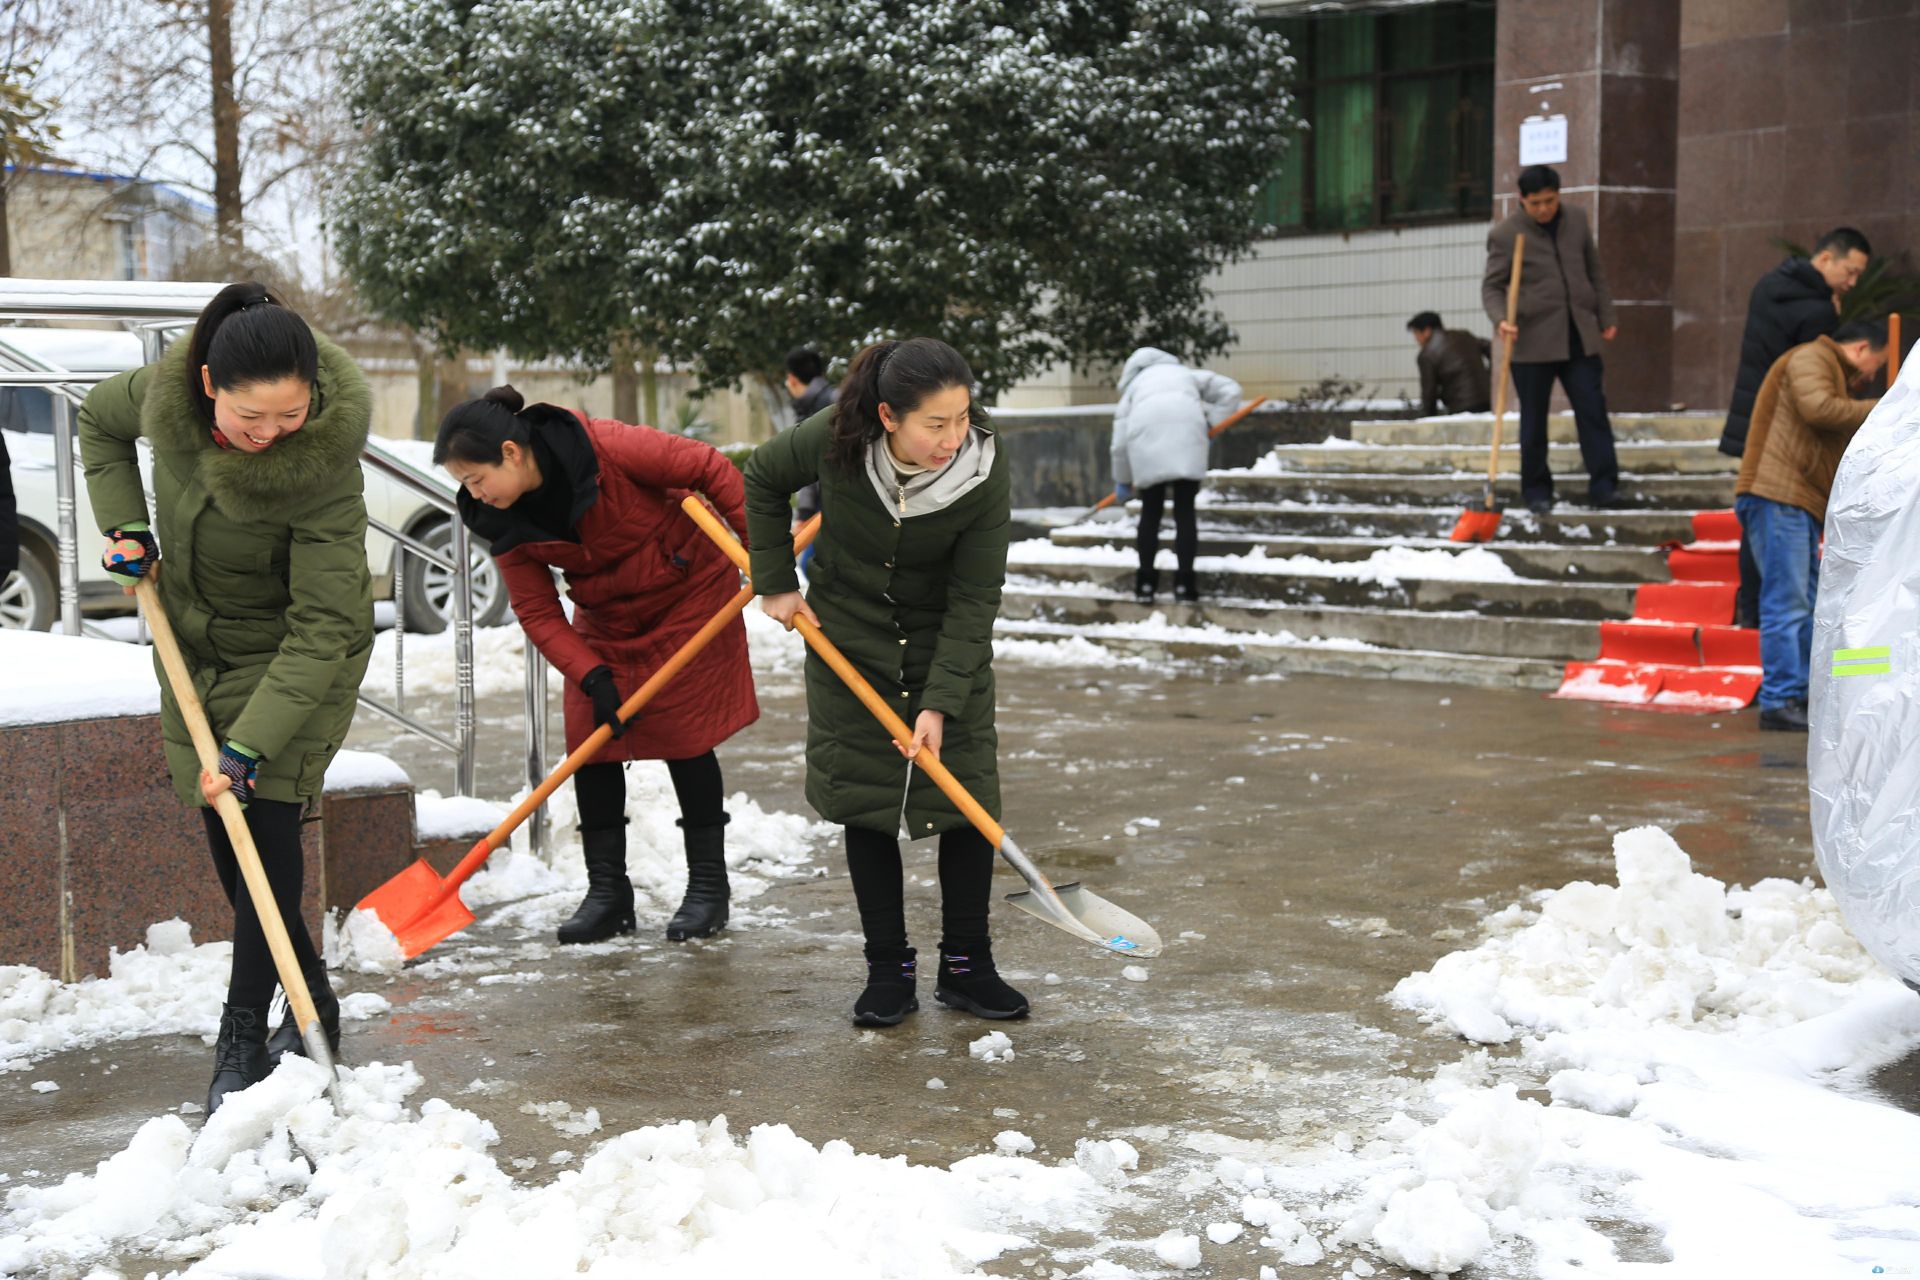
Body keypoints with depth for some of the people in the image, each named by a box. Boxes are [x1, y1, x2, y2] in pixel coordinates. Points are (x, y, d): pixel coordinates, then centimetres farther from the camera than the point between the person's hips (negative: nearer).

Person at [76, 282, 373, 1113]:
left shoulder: (323, 470, -33)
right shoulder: (167, 392, -19)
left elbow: (320, 628, -32)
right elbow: (101, 421, 7)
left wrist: (249, 747, -36)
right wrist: (125, 525, -6)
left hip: (294, 659, -6)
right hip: (196, 642, 6)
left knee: (264, 818, -14)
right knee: (224, 829, 7)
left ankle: (242, 1037, -6)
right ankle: (313, 1002, 21)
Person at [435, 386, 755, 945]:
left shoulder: (608, 446, -31)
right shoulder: (502, 521, -14)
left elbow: (709, 469, -23)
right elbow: (537, 613, -11)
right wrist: (592, 677, -22)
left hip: (687, 590, -5)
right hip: (604, 617, 5)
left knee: (686, 736, -5)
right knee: (591, 741, -1)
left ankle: (709, 887, 6)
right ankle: (608, 892, 8)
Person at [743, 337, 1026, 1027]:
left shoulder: (984, 477, -26)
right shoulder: (833, 440, -25)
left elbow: (972, 600, -21)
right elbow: (762, 479, -3)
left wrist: (941, 703, -26)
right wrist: (776, 582, -4)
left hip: (946, 644, 0)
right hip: (848, 638, 0)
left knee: (967, 793, -3)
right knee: (863, 798, 0)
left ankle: (965, 965, 10)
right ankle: (889, 970, 8)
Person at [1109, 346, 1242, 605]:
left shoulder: (1133, 386, 35)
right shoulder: (1184, 373, 38)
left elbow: (1120, 442, 26)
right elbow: (1229, 390, 27)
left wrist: (1123, 481, 36)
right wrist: (1211, 422, 25)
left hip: (1146, 431, 0)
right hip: (1187, 427, 0)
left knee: (1151, 512, 11)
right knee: (1184, 510, 5)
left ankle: (1145, 584, 11)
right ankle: (1184, 583, 2)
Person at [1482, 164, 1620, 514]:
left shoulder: (1576, 221, 8)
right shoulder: (1505, 234, -6)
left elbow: (1595, 272, 16)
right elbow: (1491, 285, -6)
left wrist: (1605, 317, 15)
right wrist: (1501, 320, -24)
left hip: (1579, 337, 3)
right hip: (1533, 341, -3)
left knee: (1593, 410, -1)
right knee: (1534, 420, 4)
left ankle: (1603, 486, 2)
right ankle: (1536, 491, 15)